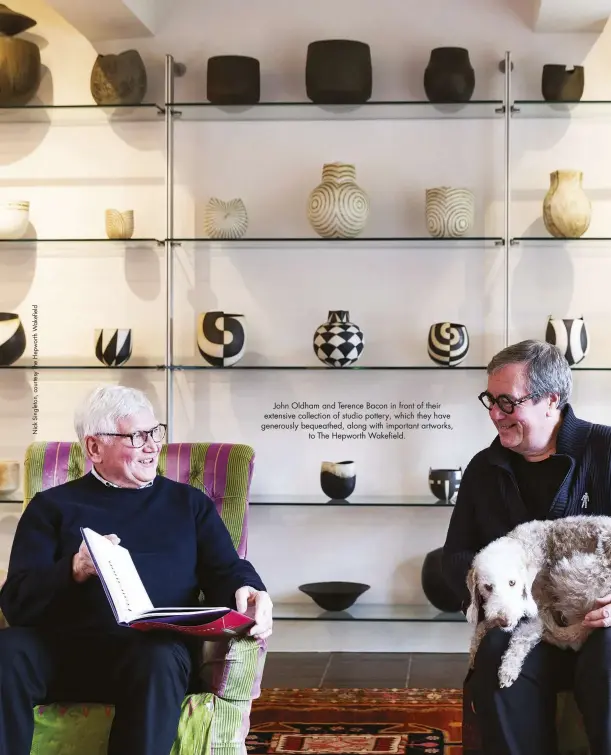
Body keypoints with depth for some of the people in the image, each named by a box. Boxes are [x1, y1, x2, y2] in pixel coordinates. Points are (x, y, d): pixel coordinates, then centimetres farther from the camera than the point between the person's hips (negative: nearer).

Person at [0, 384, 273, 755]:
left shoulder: (190, 502, 24)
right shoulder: (52, 506, 18)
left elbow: (225, 570, 12)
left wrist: (247, 591, -12)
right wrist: (75, 569, -14)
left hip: (155, 644, 0)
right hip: (65, 643, 0)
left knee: (158, 662, -37)